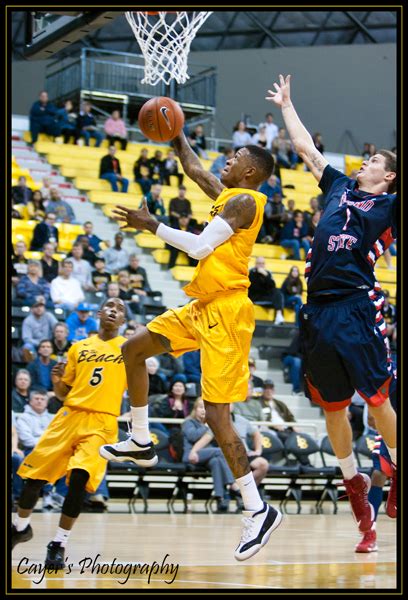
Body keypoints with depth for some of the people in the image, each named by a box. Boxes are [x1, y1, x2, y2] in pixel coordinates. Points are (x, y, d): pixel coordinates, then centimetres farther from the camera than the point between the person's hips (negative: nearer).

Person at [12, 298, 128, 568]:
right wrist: (56, 380, -3)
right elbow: (63, 392, 17)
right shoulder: (79, 347, 15)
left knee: (79, 477, -23)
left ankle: (59, 544, -10)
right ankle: (21, 527, 28)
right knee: (35, 474, 1)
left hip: (102, 422, -3)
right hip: (70, 414, 3)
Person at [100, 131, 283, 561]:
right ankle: (141, 442, 31)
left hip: (226, 312, -10)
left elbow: (200, 247, -22)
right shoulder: (226, 194, 14)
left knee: (216, 414, -14)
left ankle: (258, 510, -8)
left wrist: (151, 225, -15)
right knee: (133, 349, 19)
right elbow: (193, 168, 32)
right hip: (202, 307, 10)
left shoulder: (245, 200, -14)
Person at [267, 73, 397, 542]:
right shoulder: (339, 187, 20)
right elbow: (305, 148, 30)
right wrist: (286, 105, 36)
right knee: (333, 406, 9)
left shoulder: (388, 204, 5)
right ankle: (353, 482, 21)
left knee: (377, 400, -4)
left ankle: (397, 473, 11)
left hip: (357, 307, -5)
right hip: (319, 310, 5)